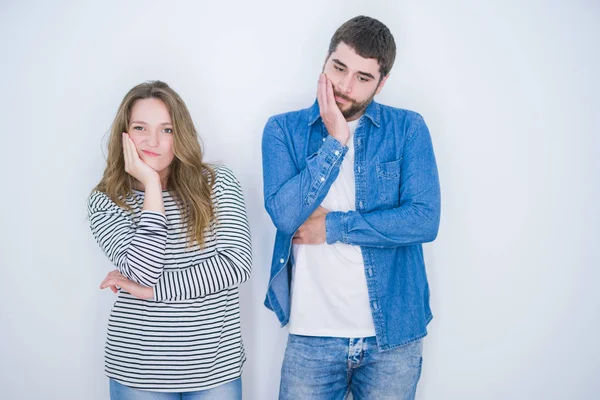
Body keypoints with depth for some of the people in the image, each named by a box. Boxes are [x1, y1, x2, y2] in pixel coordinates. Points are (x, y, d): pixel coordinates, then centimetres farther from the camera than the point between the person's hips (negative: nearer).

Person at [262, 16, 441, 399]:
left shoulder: (408, 128, -2)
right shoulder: (284, 130, 0)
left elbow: (424, 220, -12)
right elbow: (285, 215, -14)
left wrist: (331, 226, -12)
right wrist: (335, 140, -16)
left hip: (394, 334, 0)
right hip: (312, 335, 0)